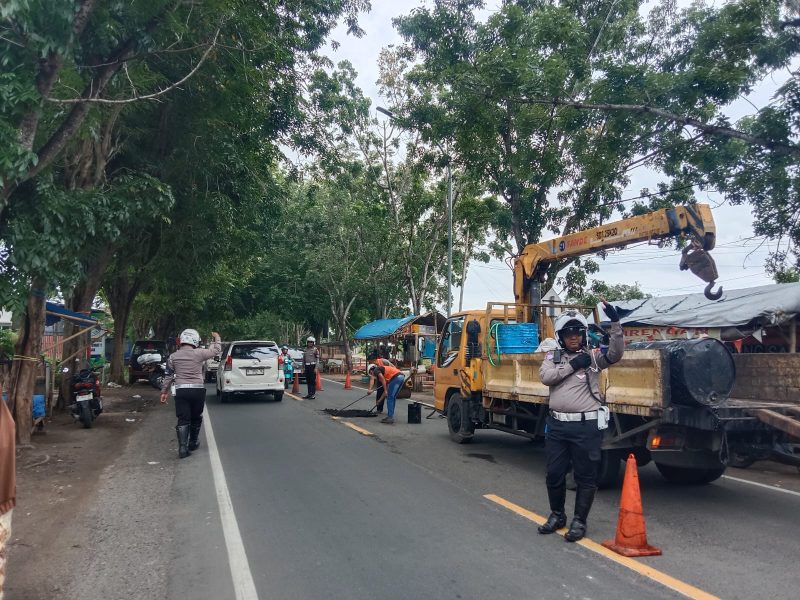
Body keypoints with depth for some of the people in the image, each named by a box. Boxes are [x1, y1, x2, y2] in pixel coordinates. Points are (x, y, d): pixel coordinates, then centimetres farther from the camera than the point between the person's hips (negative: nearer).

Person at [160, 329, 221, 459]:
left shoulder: (173, 357, 4)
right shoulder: (199, 353, -4)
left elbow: (168, 376, 8)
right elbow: (217, 350, 9)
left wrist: (164, 392, 18)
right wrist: (217, 338, 27)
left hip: (181, 390, 1)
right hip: (198, 390, -1)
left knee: (183, 420, 1)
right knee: (196, 418, 18)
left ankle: (183, 448, -10)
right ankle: (193, 443, 32)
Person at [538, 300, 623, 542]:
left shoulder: (593, 356, 3)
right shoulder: (553, 356, 9)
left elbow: (616, 353, -14)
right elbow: (545, 376, -7)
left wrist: (615, 323, -23)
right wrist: (572, 365, -12)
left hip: (587, 425, -3)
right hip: (557, 425, 3)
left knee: (585, 476, 5)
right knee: (554, 473, 11)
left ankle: (579, 521, 19)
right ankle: (557, 515, 31)